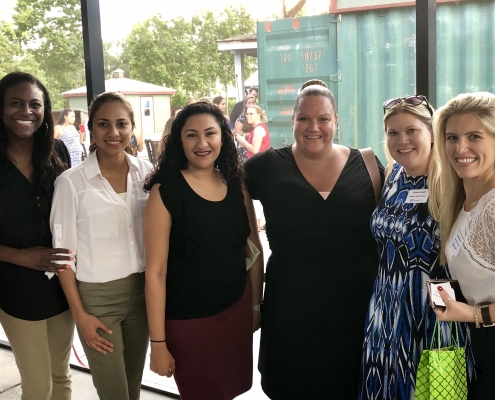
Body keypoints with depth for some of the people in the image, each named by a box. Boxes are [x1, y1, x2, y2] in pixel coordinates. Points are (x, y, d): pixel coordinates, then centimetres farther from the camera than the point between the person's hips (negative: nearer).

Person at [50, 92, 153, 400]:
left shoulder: (146, 172, -1)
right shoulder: (71, 182, -12)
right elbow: (64, 253, -7)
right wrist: (79, 314, -7)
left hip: (141, 290, 3)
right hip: (96, 296, -3)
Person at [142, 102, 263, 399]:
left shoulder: (237, 185, -1)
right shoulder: (165, 191, -15)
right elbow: (156, 271, -15)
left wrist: (256, 305, 12)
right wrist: (158, 342, -14)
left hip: (237, 311, 4)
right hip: (188, 321, -4)